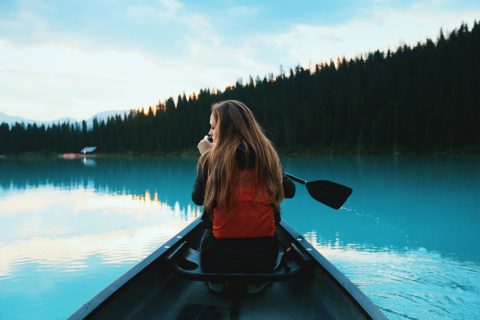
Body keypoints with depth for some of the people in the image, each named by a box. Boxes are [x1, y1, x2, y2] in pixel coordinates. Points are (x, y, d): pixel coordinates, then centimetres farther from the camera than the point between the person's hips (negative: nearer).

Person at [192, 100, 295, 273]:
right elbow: (289, 191, 11)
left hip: (220, 254, -3)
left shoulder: (211, 159, -12)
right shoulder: (268, 156, -3)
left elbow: (198, 198, 4)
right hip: (264, 252, 4)